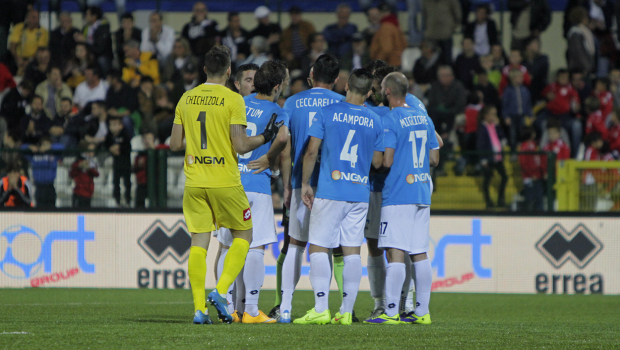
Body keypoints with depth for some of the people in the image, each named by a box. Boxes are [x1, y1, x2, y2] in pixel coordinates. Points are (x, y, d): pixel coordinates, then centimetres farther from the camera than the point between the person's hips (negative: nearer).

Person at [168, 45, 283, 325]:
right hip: (225, 181, -4)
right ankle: (221, 291, -3)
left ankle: (199, 308, -1)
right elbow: (240, 146, -13)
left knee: (199, 241, 5)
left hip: (194, 183, 4)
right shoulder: (233, 100, -8)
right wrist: (265, 137, 4)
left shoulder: (186, 99, 6)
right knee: (243, 235, 13)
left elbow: (175, 144, 8)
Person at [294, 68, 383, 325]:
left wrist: (305, 183, 5)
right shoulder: (375, 121, 5)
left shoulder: (327, 113, -3)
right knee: (352, 251, 6)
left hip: (330, 191, -3)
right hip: (360, 193, 3)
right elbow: (377, 162, 10)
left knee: (318, 248, 0)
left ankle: (321, 309, -9)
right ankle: (346, 312, 4)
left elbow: (311, 151, -5)